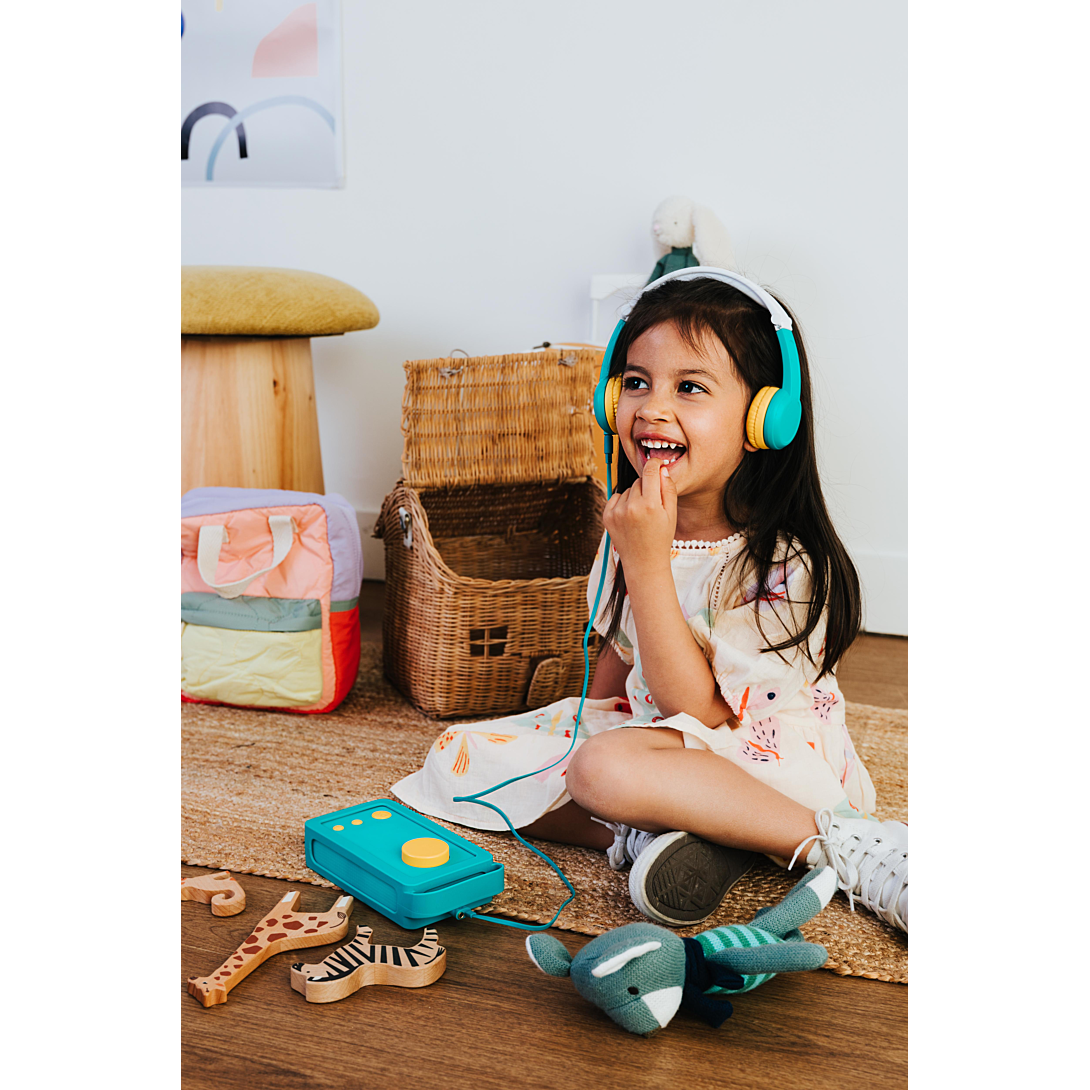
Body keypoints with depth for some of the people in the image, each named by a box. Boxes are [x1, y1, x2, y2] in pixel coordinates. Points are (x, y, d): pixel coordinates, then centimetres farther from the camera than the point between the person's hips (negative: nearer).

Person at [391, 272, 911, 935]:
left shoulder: (780, 565, -23)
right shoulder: (640, 521, 0)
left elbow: (699, 713, -24)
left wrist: (646, 563, -28)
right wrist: (591, 712, -2)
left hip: (766, 763, -7)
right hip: (648, 729, 8)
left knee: (606, 768, -37)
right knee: (461, 755, -2)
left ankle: (844, 843, -21)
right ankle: (639, 836, -18)